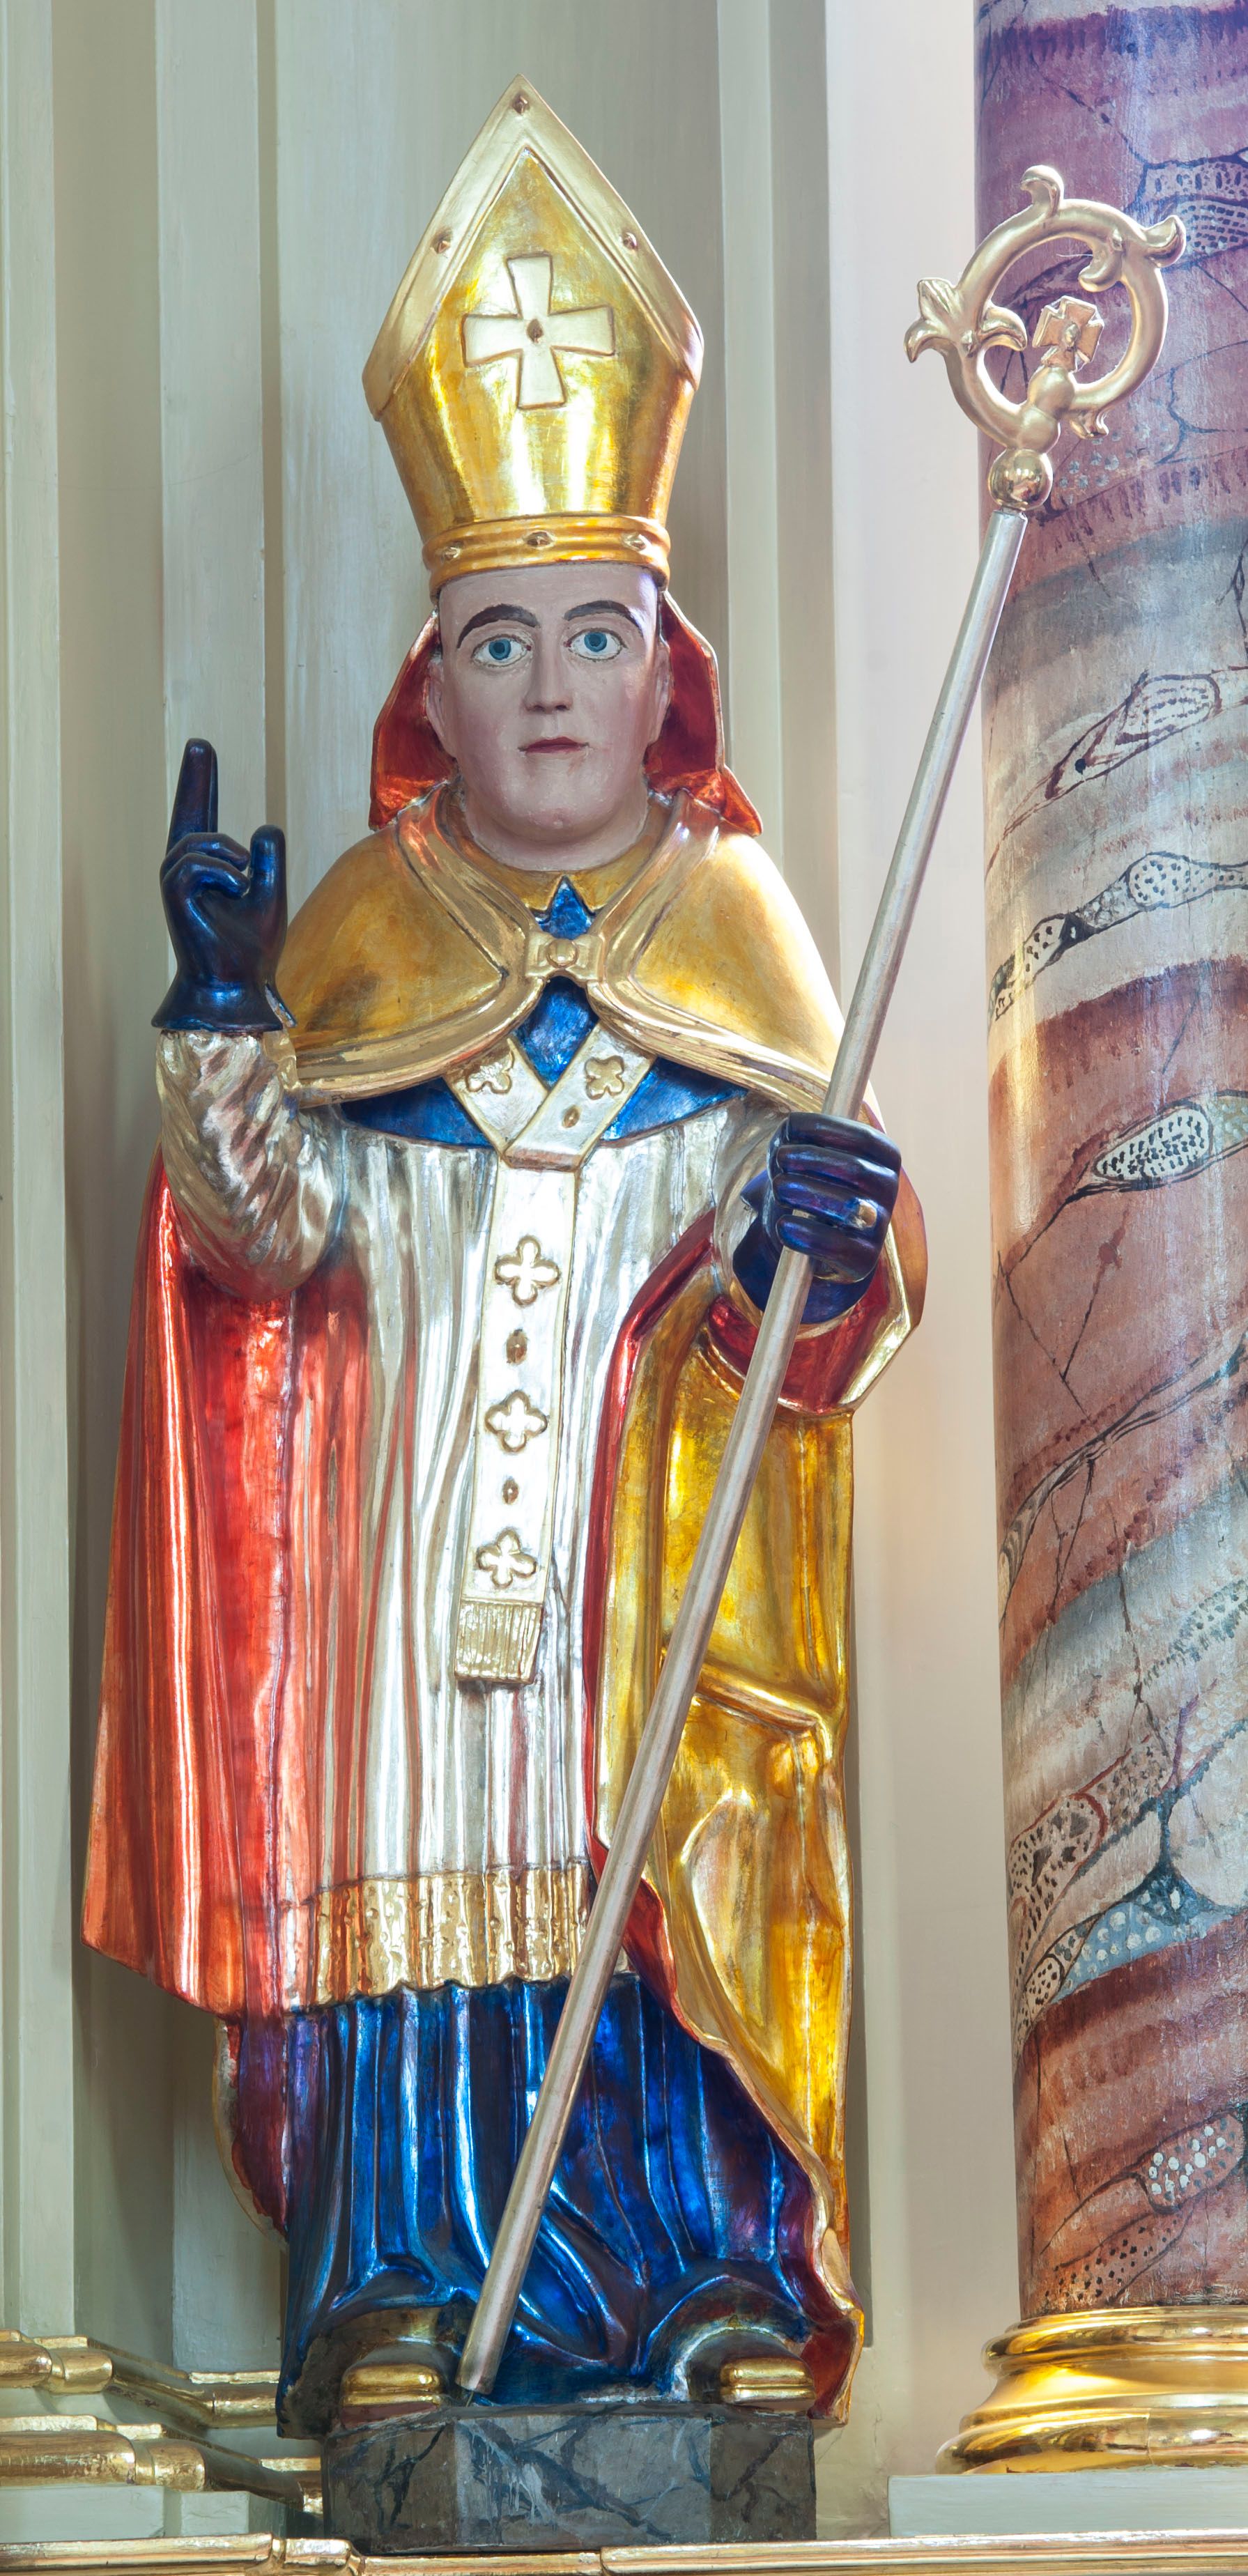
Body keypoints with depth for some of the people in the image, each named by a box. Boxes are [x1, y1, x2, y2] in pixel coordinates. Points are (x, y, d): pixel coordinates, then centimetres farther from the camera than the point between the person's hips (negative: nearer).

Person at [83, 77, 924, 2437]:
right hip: (406, 1513, 1)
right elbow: (279, 1231, -1)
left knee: (670, 1874, -8)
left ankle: (719, 2283, -6)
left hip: (664, 1531, 0)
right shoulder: (358, 925, 10)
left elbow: (830, 1246, 4)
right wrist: (222, 1019, -14)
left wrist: (807, 1239, -20)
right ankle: (403, 2277, -4)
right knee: (415, 1858, -7)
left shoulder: (735, 919, 9)